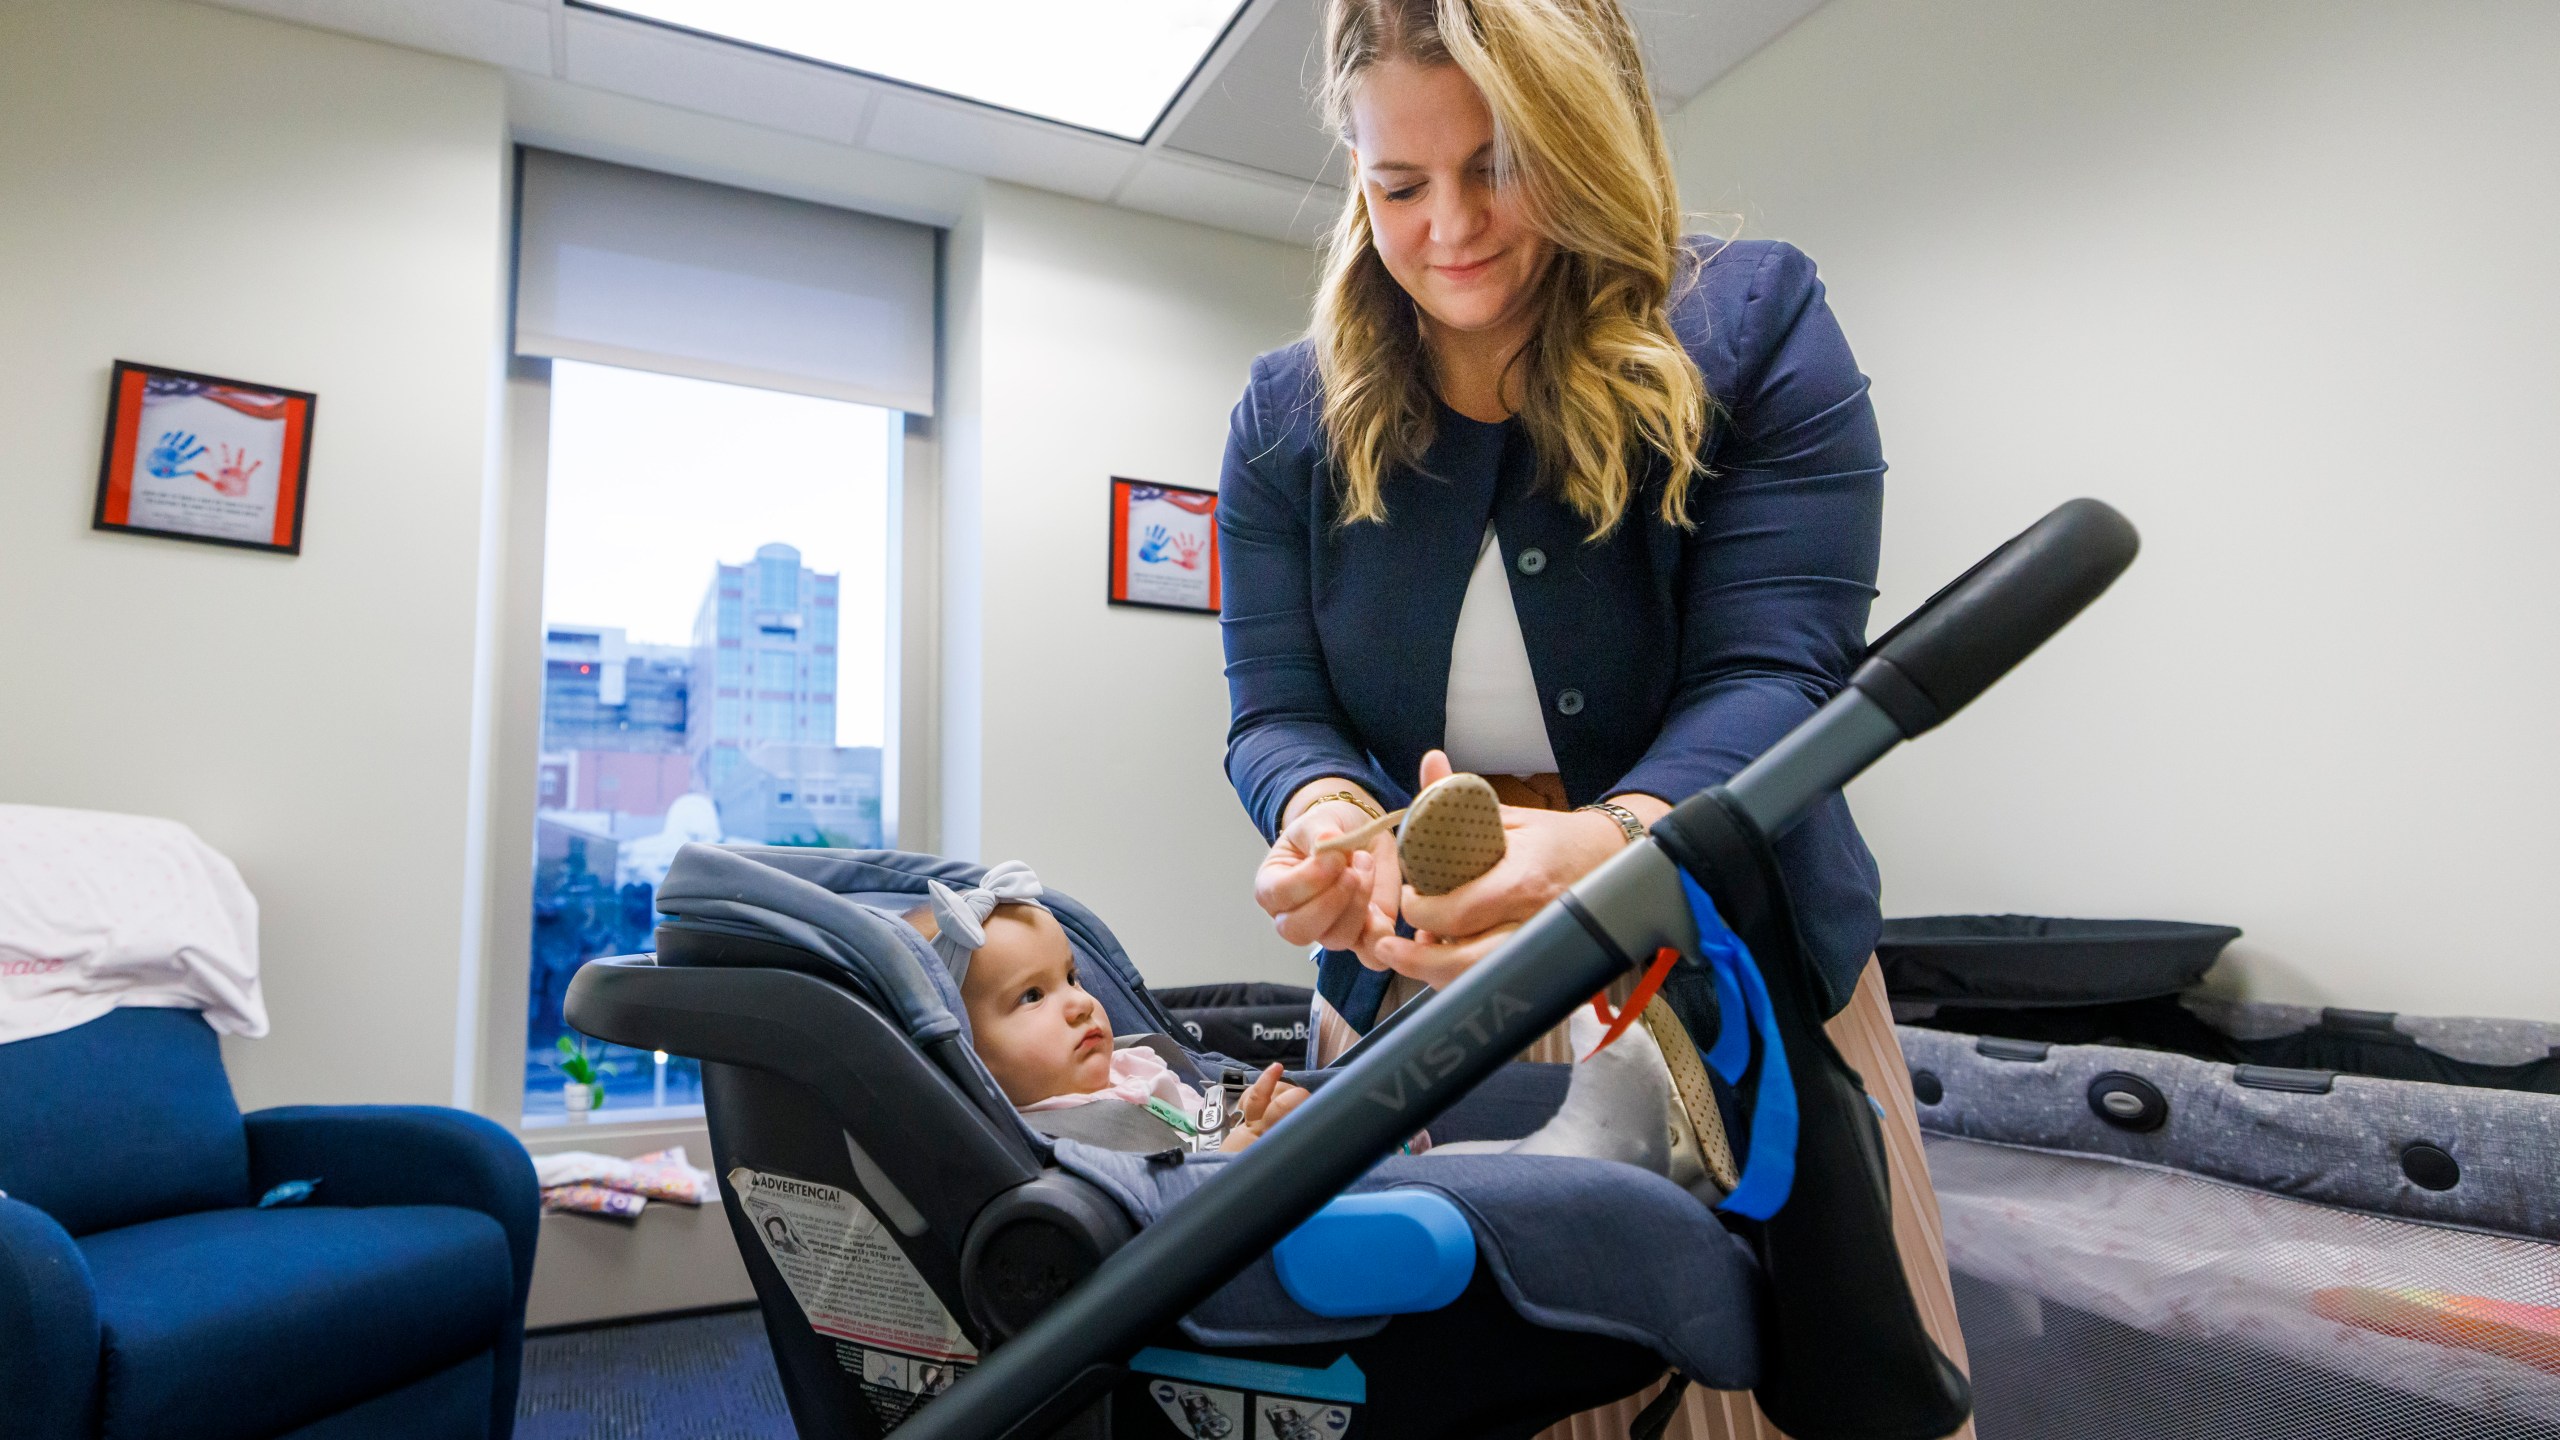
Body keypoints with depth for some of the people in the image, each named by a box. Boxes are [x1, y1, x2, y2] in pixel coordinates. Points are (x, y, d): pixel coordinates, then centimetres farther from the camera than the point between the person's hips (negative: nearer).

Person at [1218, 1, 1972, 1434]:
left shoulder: (1753, 326, -10)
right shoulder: (1293, 413, -2)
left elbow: (1772, 677, -19)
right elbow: (1275, 706, -5)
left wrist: (1608, 843, -40)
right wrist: (1326, 811, -30)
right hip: (1417, 986, 2)